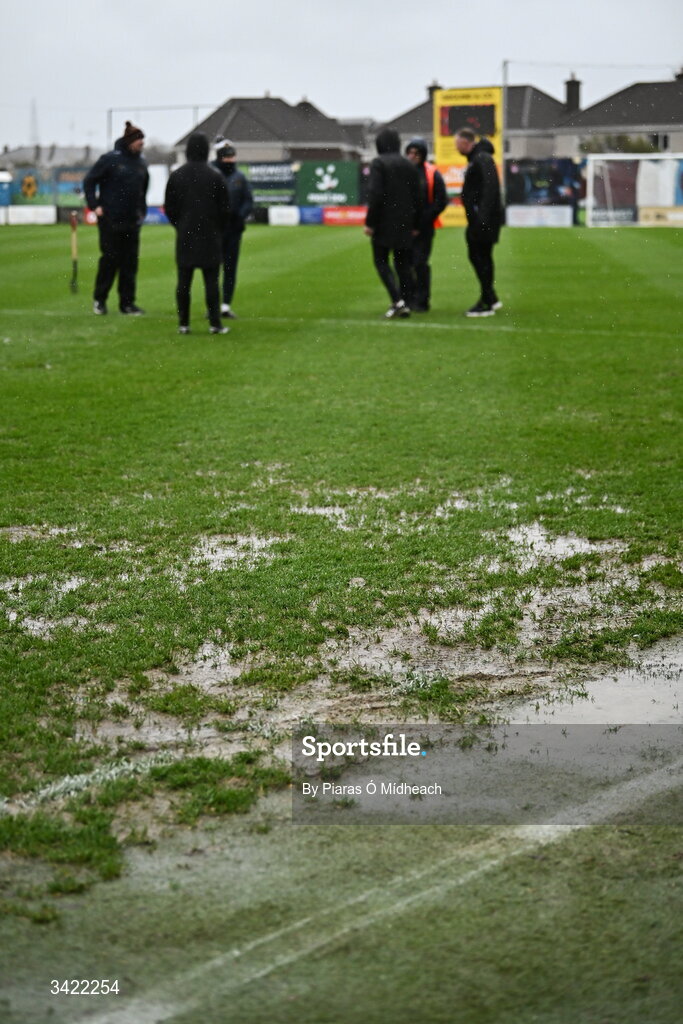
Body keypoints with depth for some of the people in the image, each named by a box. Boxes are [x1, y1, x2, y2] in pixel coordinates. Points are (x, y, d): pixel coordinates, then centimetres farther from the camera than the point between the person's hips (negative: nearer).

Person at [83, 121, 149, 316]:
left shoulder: (141, 163, 9)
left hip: (132, 221, 5)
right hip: (110, 220, -5)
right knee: (110, 259, -1)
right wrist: (94, 205, -9)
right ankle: (99, 300, 13)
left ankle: (127, 302, 11)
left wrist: (142, 210, 15)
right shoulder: (110, 160, -7)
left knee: (130, 262, 4)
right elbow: (89, 181, -3)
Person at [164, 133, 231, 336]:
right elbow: (224, 209, -2)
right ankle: (215, 323, -2)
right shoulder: (215, 176, -6)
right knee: (211, 281, 0)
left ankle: (183, 323, 5)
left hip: (185, 236, 2)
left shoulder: (176, 176, 2)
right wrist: (218, 231, 13)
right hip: (210, 236, -2)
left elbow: (169, 208, 6)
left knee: (183, 281, 5)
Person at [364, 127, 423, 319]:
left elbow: (375, 195, -16)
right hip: (404, 223, 5)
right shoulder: (409, 166, 9)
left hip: (384, 222, -5)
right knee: (403, 263, 9)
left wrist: (370, 222, -13)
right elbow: (417, 197, 10)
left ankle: (397, 300, -14)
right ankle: (406, 304, 6)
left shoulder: (378, 163, -8)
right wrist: (415, 225, 16)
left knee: (381, 261, 2)